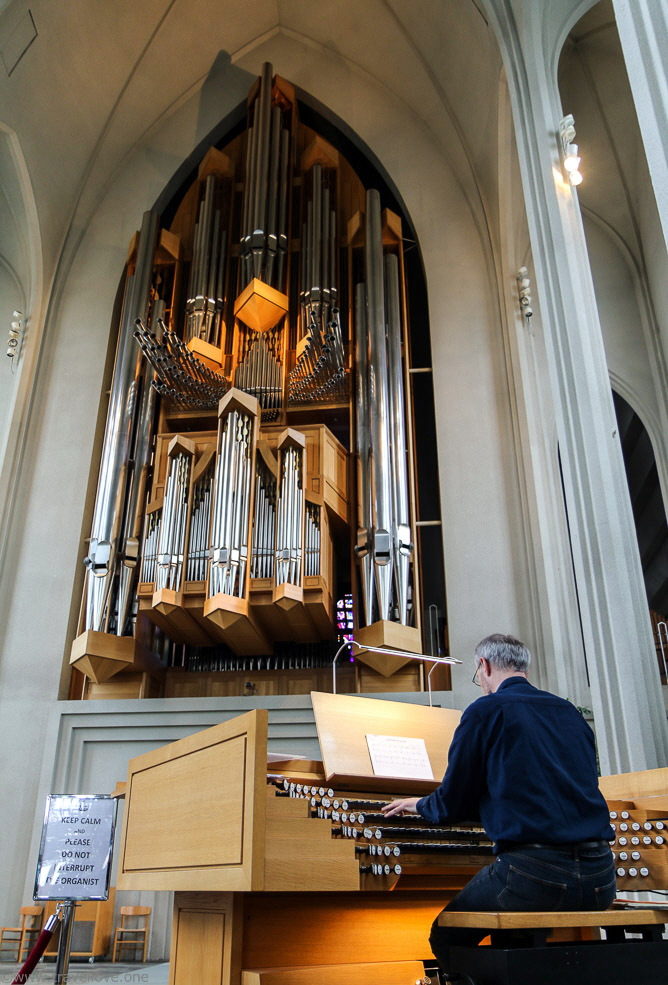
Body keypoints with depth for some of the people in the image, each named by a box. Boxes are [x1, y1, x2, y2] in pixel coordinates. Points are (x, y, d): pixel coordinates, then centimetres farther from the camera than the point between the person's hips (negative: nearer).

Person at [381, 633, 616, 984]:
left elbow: (452, 803, 0)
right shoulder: (570, 712, 15)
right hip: (600, 877, 7)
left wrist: (419, 804, 23)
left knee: (446, 937, 15)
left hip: (533, 870, -7)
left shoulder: (486, 710, -2)